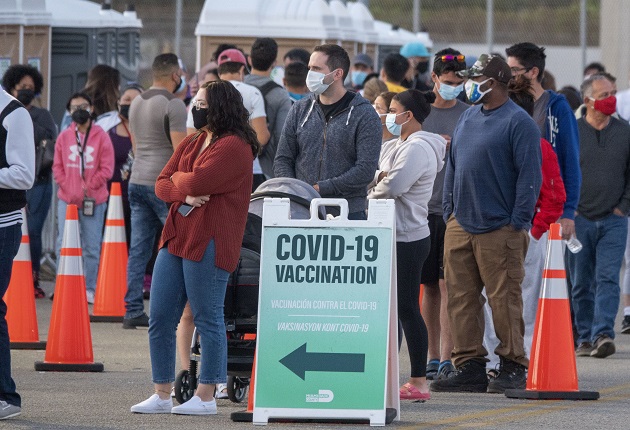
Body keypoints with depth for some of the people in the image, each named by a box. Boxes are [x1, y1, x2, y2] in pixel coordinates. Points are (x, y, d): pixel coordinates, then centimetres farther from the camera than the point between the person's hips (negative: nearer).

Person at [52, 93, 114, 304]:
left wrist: (88, 188, -10)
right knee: (63, 245, -1)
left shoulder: (101, 137, 0)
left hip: (94, 200, -2)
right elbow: (58, 167, 7)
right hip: (67, 199, 2)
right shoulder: (64, 137, 8)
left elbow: (107, 169, -3)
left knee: (91, 247, 2)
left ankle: (90, 289, 8)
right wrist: (69, 189, -6)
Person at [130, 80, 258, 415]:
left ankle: (205, 396, 4)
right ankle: (162, 395, 13)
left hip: (208, 244, -9)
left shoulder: (233, 147, -9)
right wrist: (185, 195, -8)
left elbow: (198, 181, -20)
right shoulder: (191, 143, 19)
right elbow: (162, 185, 13)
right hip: (175, 237, 9)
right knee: (159, 318, 7)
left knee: (207, 319, -2)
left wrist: (178, 178, 1)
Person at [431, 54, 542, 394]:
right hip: (460, 226, 7)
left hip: (499, 229, -7)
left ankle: (512, 367, 4)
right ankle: (469, 365, 10)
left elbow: (529, 175, -10)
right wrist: (449, 210, 13)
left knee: (504, 299, -4)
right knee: (460, 298, 5)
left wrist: (518, 222, -13)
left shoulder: (518, 122, -8)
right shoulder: (468, 119, 15)